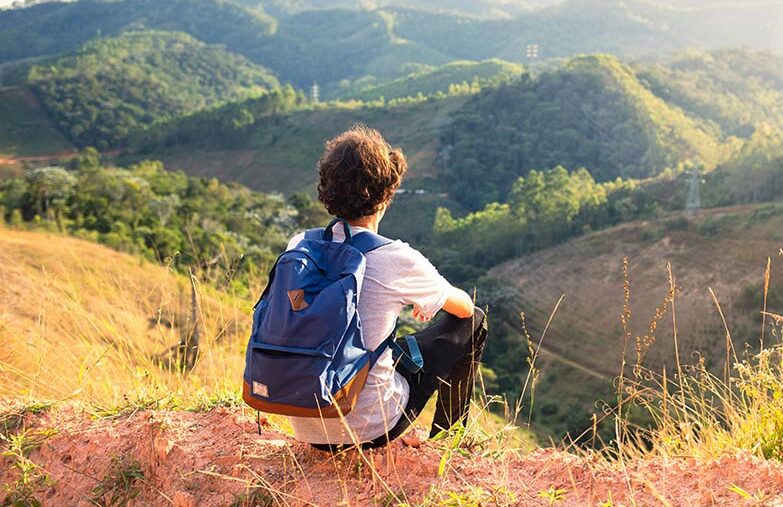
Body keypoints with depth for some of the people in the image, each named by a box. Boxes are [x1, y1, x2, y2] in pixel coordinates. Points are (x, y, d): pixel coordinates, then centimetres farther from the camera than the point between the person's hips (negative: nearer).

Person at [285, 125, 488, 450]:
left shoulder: (298, 246, -4)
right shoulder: (397, 259, -18)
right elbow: (464, 306, 2)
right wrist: (424, 302, 26)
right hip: (367, 430, -5)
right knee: (473, 322, 11)